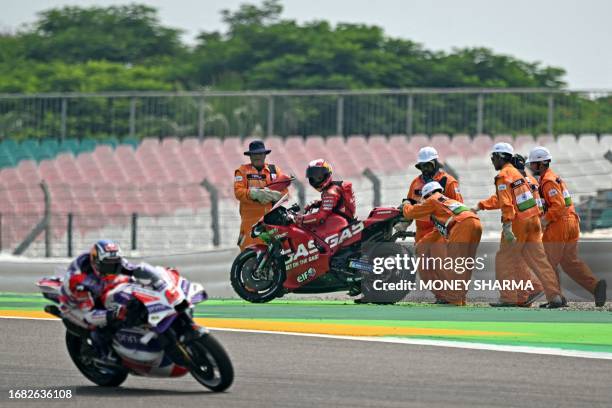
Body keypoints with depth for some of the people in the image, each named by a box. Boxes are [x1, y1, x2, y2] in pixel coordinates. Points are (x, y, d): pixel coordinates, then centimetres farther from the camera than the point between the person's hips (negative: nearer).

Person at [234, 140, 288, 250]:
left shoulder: (275, 170, 17)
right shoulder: (242, 171, 11)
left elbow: (284, 192, 9)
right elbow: (238, 192, -4)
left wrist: (272, 195, -12)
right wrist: (254, 194, -19)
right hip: (251, 219, -2)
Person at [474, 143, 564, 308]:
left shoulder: (503, 176, -9)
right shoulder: (516, 173, 19)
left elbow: (507, 203, -21)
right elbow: (500, 199, 31)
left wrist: (507, 226, -27)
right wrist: (481, 206, 33)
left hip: (518, 222, -8)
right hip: (533, 220, 8)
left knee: (505, 259, 4)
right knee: (538, 260, 7)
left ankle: (508, 298, 3)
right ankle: (555, 297, -1)